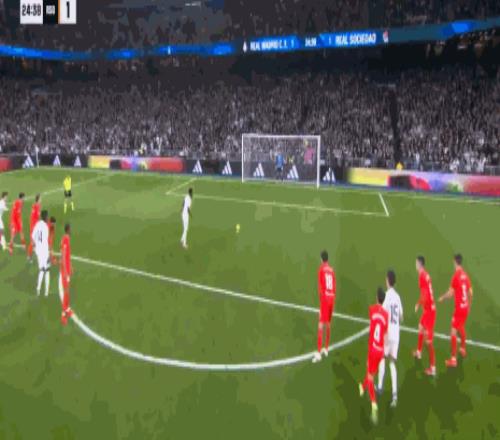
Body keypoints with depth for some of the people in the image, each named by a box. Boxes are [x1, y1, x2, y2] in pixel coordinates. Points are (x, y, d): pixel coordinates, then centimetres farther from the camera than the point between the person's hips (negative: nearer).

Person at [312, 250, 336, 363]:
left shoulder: (321, 269, -2)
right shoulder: (331, 270, 13)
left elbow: (320, 286, -8)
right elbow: (335, 288, 13)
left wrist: (321, 297, -1)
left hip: (325, 298, -6)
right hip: (332, 298, 6)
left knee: (321, 325, -9)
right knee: (328, 324, 18)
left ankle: (318, 353, -14)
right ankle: (326, 349, 29)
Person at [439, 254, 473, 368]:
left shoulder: (455, 276, -17)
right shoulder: (465, 275, 4)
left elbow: (450, 293, -16)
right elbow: (470, 292, 12)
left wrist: (442, 298, 2)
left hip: (459, 307, -8)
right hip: (465, 306, 8)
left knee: (454, 331, -5)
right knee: (462, 327, 28)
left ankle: (453, 359, -6)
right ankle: (463, 349, 46)